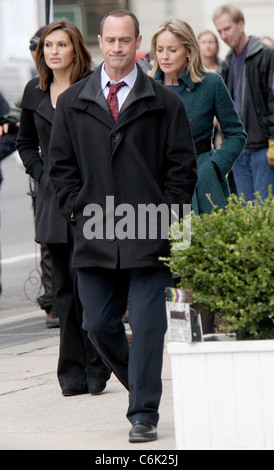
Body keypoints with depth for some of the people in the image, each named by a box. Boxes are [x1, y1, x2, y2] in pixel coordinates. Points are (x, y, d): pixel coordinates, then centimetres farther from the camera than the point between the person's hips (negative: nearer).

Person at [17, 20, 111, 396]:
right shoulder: (35, 93, 11)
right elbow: (26, 142, 23)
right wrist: (42, 174, 8)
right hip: (53, 199, 4)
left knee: (85, 282, -9)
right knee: (66, 287, 5)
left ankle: (94, 367, 2)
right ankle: (73, 374, 9)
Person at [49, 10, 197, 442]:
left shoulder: (164, 103, 4)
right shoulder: (72, 103, 10)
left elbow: (182, 166, 4)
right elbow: (61, 165, 12)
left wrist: (164, 216, -5)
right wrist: (79, 212, 0)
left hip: (148, 236, -2)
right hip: (95, 236, 3)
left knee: (147, 325, -5)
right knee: (98, 325, 5)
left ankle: (144, 415, 0)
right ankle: (141, 386, 28)